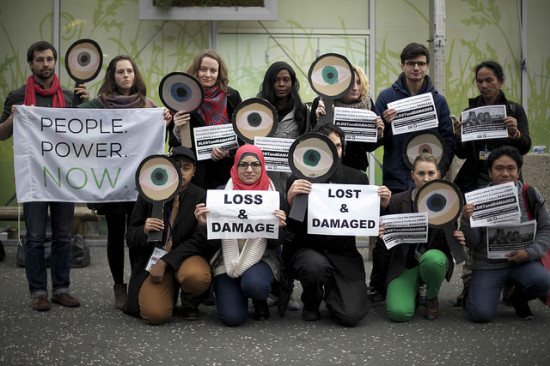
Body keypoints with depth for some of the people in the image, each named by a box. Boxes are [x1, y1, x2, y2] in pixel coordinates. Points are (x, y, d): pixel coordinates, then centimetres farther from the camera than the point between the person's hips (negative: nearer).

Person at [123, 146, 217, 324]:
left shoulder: (201, 197, -3)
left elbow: (199, 241, -8)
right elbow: (131, 238, 5)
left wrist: (165, 262, -18)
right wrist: (144, 231, -20)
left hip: (187, 257, 0)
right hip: (153, 259, 1)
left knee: (196, 276, -37)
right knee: (155, 314, -23)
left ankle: (190, 303, 2)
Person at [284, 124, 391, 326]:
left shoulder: (358, 178, 5)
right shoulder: (299, 181, -4)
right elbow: (288, 228, -11)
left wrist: (382, 205, -11)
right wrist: (290, 199, -28)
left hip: (344, 254, 2)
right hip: (305, 249, -2)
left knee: (351, 316, -16)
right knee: (316, 265, -38)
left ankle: (330, 291, 23)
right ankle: (310, 304, 0)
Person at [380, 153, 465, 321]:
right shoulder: (397, 201, -5)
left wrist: (459, 239, -22)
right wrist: (383, 235, -27)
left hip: (435, 258, 0)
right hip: (405, 265, 0)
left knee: (431, 258, -39)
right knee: (399, 313, -23)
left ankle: (432, 297, -3)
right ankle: (412, 290, 17)